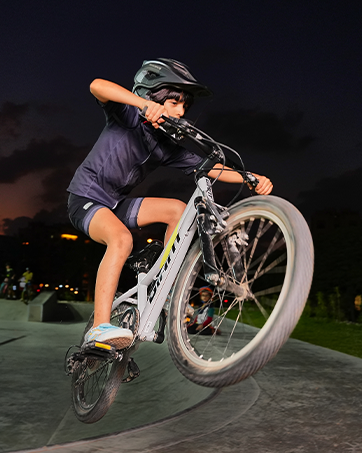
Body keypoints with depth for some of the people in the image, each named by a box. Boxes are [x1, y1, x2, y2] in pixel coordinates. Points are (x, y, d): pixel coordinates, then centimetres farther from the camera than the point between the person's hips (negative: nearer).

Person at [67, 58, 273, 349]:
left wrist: (252, 178, -22)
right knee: (122, 238, -34)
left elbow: (210, 168, -6)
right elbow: (97, 85, -34)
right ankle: (100, 327, -34)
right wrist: (145, 104, -50)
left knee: (178, 210, -9)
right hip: (86, 198, -6)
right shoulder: (128, 116, -15)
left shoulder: (170, 146, 0)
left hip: (116, 202, 6)